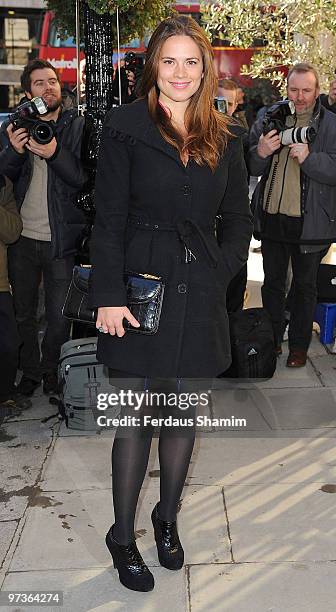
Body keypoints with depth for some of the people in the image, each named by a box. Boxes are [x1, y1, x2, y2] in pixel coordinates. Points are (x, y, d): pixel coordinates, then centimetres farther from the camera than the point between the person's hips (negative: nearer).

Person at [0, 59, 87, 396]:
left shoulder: (79, 127, -2)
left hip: (61, 240, -3)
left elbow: (86, 179, -11)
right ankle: (30, 369, 33)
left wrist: (54, 153, -25)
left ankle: (50, 367, 30)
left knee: (59, 317, 6)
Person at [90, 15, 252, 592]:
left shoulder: (223, 137, 8)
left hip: (199, 296, 4)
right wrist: (109, 296, -13)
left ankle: (167, 518, 34)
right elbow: (108, 220, -7)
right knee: (136, 419, 4)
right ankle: (122, 536, 22)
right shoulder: (125, 127, -3)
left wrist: (221, 271, 1)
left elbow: (239, 216, 14)